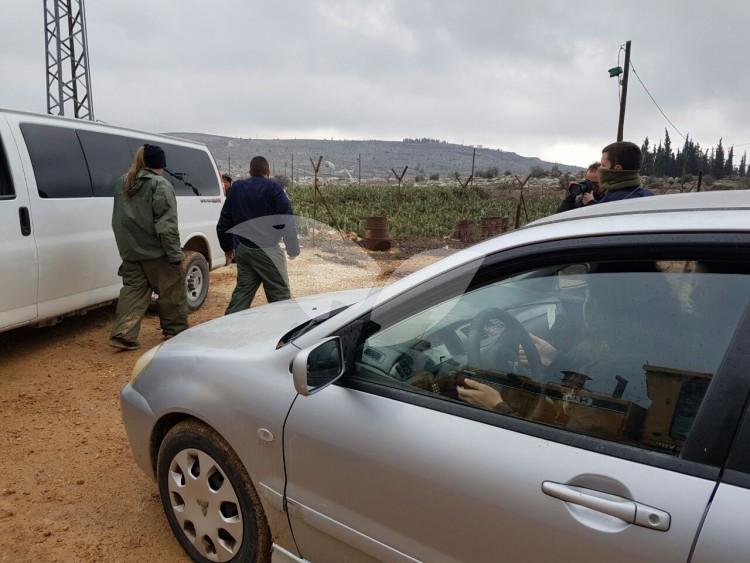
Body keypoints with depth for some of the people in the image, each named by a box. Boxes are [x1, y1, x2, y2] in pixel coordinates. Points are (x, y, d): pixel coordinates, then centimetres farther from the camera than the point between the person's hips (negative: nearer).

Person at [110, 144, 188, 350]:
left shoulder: (122, 184, 13)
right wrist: (175, 254, -16)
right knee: (171, 293, 9)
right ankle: (175, 331, 21)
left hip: (131, 252, 7)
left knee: (133, 291, 10)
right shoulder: (160, 185, -13)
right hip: (157, 252, -6)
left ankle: (123, 334, 2)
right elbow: (166, 224, -18)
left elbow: (118, 220, 19)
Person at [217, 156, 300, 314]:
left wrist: (227, 247, 27)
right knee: (280, 294, 2)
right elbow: (287, 220, -13)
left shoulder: (236, 188, 11)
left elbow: (224, 221, 16)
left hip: (242, 250, 6)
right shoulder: (273, 188, -6)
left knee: (242, 291, 13)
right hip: (266, 250, -6)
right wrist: (293, 249, -5)